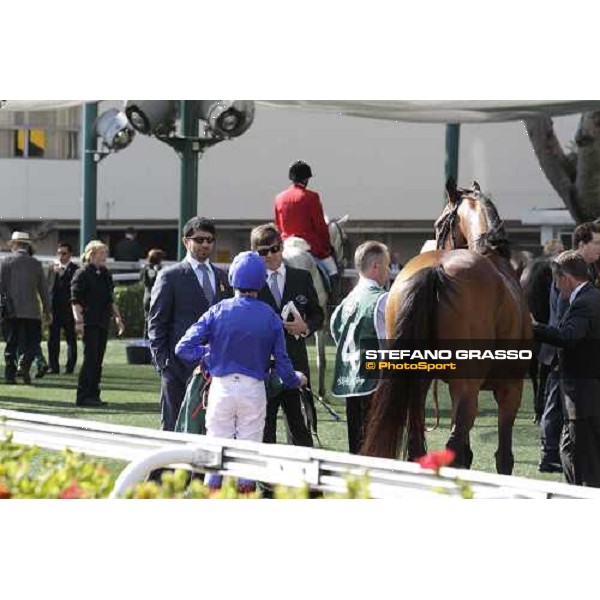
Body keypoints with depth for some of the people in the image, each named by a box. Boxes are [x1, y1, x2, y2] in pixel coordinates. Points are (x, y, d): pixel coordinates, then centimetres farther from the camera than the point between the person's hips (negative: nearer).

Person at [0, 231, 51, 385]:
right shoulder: (36, 264, 5)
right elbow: (43, 289, 9)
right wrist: (47, 310, 16)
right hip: (31, 311, 0)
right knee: (33, 341, 7)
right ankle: (24, 365, -15)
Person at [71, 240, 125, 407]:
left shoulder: (105, 274, 17)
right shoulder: (82, 273, -7)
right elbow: (76, 299, -12)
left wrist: (117, 317, 19)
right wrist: (79, 321, -19)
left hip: (103, 323, 8)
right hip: (89, 323, -8)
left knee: (98, 360, 7)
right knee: (91, 358, -9)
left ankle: (94, 395, 12)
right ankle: (83, 396, -6)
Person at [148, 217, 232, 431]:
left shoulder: (221, 277, 15)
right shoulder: (170, 277, 0)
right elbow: (156, 323, -2)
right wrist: (162, 362, -9)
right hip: (179, 365, -4)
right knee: (173, 427, 0)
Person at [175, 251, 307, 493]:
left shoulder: (218, 311, -5)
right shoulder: (270, 316, -3)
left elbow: (183, 348, -9)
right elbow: (281, 361, 2)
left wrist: (207, 353, 9)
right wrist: (295, 380, 21)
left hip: (222, 385, 0)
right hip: (254, 389, 0)